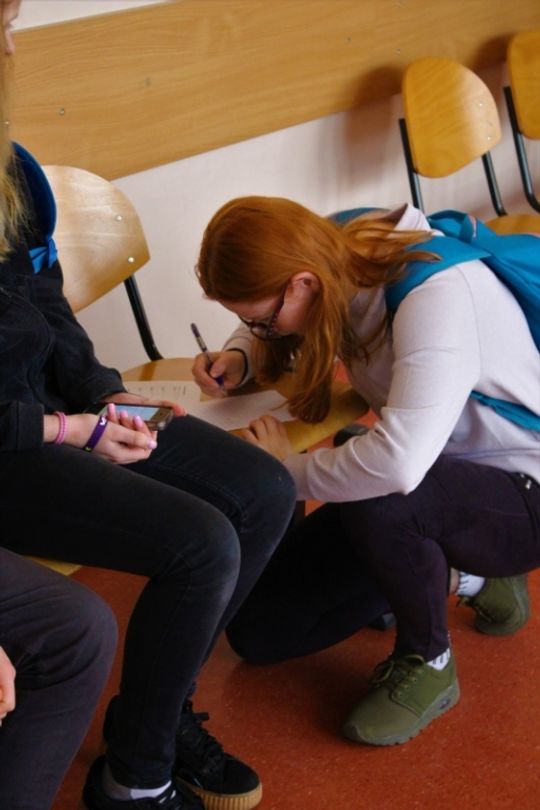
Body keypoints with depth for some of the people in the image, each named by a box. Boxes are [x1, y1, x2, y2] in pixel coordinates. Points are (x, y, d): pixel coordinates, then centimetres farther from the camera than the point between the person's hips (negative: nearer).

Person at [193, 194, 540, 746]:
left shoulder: (436, 296, -32)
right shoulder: (343, 264, -9)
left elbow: (398, 462, -46)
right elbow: (269, 341, 14)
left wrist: (291, 470, -27)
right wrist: (238, 358, -10)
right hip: (434, 481, 8)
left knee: (376, 500, -40)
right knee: (258, 630, 1)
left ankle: (427, 663, -9)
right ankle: (463, 577, 15)